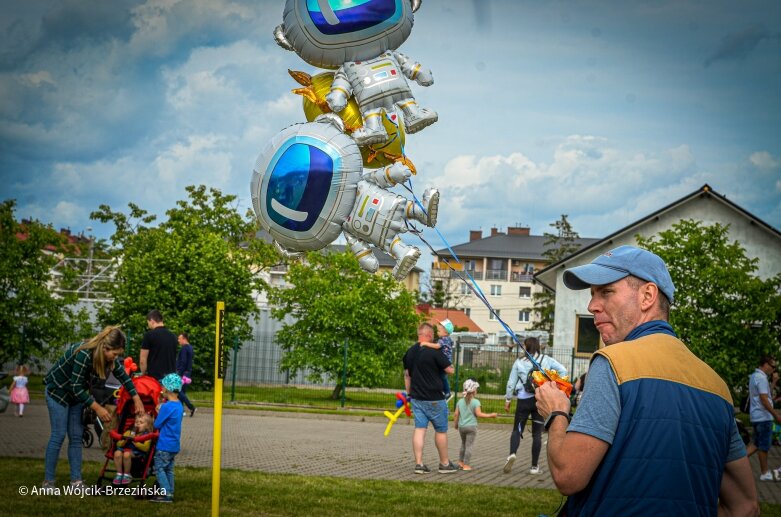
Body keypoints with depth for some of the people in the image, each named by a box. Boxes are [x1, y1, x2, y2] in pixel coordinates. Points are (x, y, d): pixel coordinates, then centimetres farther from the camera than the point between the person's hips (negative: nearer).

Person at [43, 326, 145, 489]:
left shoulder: (109, 357, -11)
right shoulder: (84, 355, -34)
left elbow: (123, 377, 2)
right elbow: (76, 388, -29)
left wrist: (137, 400, -1)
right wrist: (97, 408, -27)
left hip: (76, 394, 7)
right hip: (57, 390, -7)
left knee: (76, 437, 3)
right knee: (58, 436, -10)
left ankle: (76, 481, 4)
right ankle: (48, 481, -4)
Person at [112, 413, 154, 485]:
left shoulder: (147, 435, 5)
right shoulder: (129, 432, 20)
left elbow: (145, 448, -12)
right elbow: (119, 444, 16)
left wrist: (135, 441, -15)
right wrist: (125, 440, -4)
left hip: (138, 453, -5)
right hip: (126, 449, 5)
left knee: (127, 454, -36)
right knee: (117, 453, -29)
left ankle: (127, 475, -15)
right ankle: (119, 474, -15)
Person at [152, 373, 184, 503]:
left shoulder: (166, 407, -21)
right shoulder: (178, 405, 7)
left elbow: (157, 425, -13)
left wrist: (158, 413, 4)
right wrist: (161, 412, 1)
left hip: (164, 445, -8)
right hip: (174, 445, 8)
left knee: (159, 468, -1)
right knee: (168, 469, 14)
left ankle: (167, 494, -6)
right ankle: (170, 493, 16)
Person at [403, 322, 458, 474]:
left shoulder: (409, 352, 7)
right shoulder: (434, 352, -16)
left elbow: (407, 375, 15)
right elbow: (450, 370, -12)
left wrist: (409, 393, 24)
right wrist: (449, 363, 10)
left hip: (416, 398, 6)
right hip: (434, 399, -6)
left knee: (419, 429, 4)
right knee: (441, 430, 7)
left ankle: (419, 463, -3)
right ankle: (444, 464, 17)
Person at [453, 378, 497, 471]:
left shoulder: (460, 401, 4)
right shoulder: (475, 402, -11)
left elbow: (456, 414, 4)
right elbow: (479, 414, -16)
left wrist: (455, 424, 17)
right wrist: (490, 415, -8)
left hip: (461, 426, 5)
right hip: (471, 426, -5)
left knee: (463, 444, 21)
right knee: (469, 445, -1)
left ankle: (461, 462, 22)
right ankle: (466, 465, -2)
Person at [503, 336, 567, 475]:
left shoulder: (519, 362, 0)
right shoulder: (546, 360, 2)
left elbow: (511, 382, 4)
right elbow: (563, 370, -5)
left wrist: (508, 400, 12)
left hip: (523, 400, -1)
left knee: (517, 430, 9)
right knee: (537, 433, 8)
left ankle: (512, 454, -19)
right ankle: (534, 466, 9)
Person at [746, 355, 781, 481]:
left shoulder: (754, 376, 13)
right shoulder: (761, 378, -18)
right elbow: (764, 400, -22)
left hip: (756, 416, 9)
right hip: (763, 417, -9)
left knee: (757, 443, 16)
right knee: (764, 445, 0)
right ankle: (765, 473, 7)